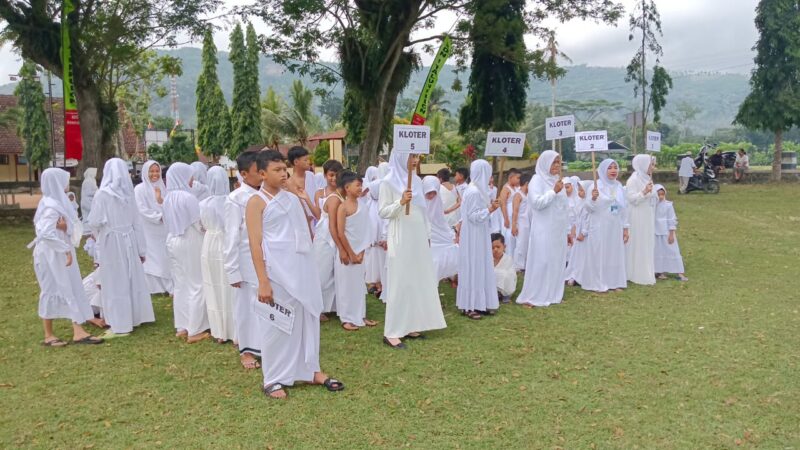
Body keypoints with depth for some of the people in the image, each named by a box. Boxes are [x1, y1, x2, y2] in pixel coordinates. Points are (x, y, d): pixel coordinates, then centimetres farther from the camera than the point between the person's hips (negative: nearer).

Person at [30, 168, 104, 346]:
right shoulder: (51, 206, -20)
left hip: (59, 254, 9)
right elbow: (46, 233, -30)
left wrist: (65, 227, -16)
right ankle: (48, 335, 11)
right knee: (53, 291, 0)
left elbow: (71, 227, 7)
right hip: (51, 255, -9)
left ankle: (78, 330, 12)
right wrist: (66, 249, -26)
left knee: (71, 289, 8)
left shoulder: (57, 202, 9)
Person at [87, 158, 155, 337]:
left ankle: (121, 325, 6)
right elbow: (136, 222, 6)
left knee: (116, 283, 1)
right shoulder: (128, 192, 3)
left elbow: (94, 222, -10)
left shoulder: (103, 194, -12)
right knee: (132, 279, 14)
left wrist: (96, 235, 13)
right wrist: (142, 248, 11)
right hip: (129, 241, 5)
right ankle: (134, 317, 25)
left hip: (111, 242, -5)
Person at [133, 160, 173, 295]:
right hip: (147, 230, -5)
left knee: (164, 257, 7)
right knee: (149, 258, -3)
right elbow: (142, 210, -14)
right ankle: (151, 288, 1)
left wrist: (160, 199, -11)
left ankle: (165, 286, 14)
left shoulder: (162, 188, 12)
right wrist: (159, 217, -14)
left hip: (162, 230, 5)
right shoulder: (139, 189, -6)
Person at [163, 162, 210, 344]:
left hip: (174, 242, 7)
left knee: (180, 285, 14)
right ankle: (194, 331, 4)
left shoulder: (168, 198, 5)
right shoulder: (188, 197, -18)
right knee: (196, 285, 1)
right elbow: (199, 224, -14)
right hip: (190, 244, -7)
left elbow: (169, 222, 14)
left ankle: (181, 327, 19)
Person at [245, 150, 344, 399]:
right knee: (277, 325, 2)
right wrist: (263, 281, -17)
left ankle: (311, 370, 27)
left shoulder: (293, 198, 12)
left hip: (302, 268, 7)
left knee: (308, 319, 13)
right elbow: (255, 244, -13)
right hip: (277, 271, -6)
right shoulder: (256, 202, -6)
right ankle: (273, 379, 16)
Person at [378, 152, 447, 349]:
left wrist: (426, 237, 17)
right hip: (400, 239, -7)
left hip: (418, 238, 7)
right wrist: (401, 202, -25)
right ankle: (391, 332, 0)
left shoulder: (417, 180, 11)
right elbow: (382, 211, -10)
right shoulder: (388, 182, -8)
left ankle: (409, 326, 18)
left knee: (418, 282, 8)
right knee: (399, 284, -6)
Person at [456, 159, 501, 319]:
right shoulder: (474, 191, -19)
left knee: (480, 268, 13)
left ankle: (480, 303, 20)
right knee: (473, 268, -4)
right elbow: (473, 216, -21)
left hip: (479, 236, 10)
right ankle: (469, 306, 3)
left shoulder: (477, 189, 11)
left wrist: (489, 206, 8)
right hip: (474, 237, -10)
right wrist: (490, 209, -19)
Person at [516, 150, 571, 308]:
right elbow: (537, 203, -19)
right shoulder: (537, 180, -6)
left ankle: (552, 295, 18)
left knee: (557, 263, 8)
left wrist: (568, 231, 16)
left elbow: (564, 208, 17)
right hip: (543, 231, -7)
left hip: (559, 231, 7)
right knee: (540, 262, -7)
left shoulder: (558, 180, 14)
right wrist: (554, 192, -19)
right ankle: (531, 297, -1)